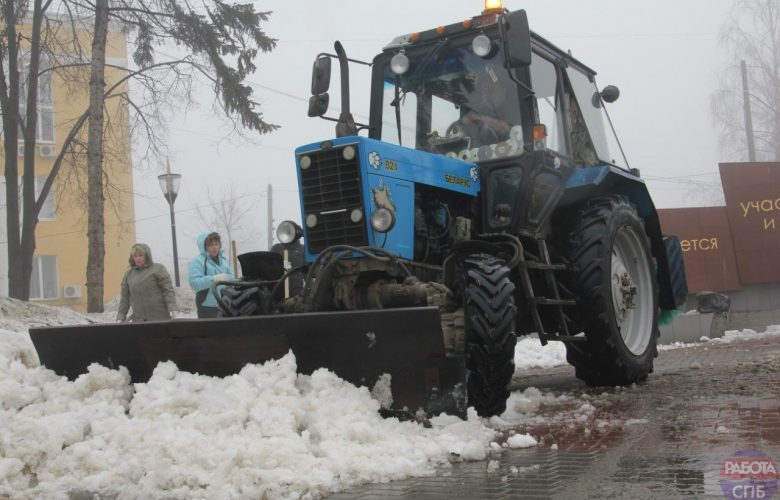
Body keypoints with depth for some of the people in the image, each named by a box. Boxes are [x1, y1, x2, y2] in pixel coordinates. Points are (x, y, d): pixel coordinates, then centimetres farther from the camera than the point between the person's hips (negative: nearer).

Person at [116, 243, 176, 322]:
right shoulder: (128, 274, 15)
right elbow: (125, 297, 18)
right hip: (139, 320, 3)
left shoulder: (158, 269, 2)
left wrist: (172, 309, -17)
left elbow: (167, 290, -5)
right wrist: (121, 317, 11)